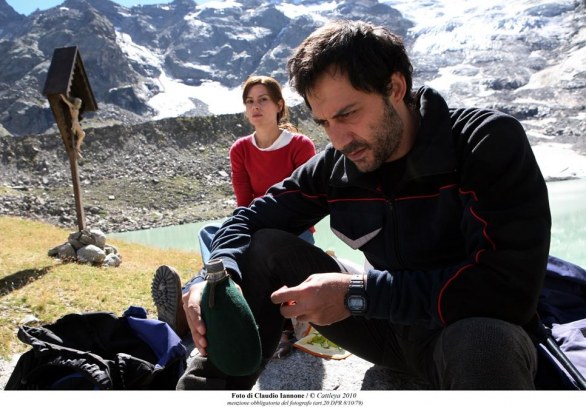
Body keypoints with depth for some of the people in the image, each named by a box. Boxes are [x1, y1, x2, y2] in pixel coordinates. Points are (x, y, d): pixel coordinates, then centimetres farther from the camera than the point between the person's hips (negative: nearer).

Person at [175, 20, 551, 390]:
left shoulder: (488, 142, -20)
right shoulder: (335, 166, -6)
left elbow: (512, 288, -28)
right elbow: (254, 218, 1)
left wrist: (356, 293, -29)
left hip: (482, 336, -4)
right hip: (389, 324, 5)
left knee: (481, 343, -42)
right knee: (264, 248, -8)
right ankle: (206, 389, -7)